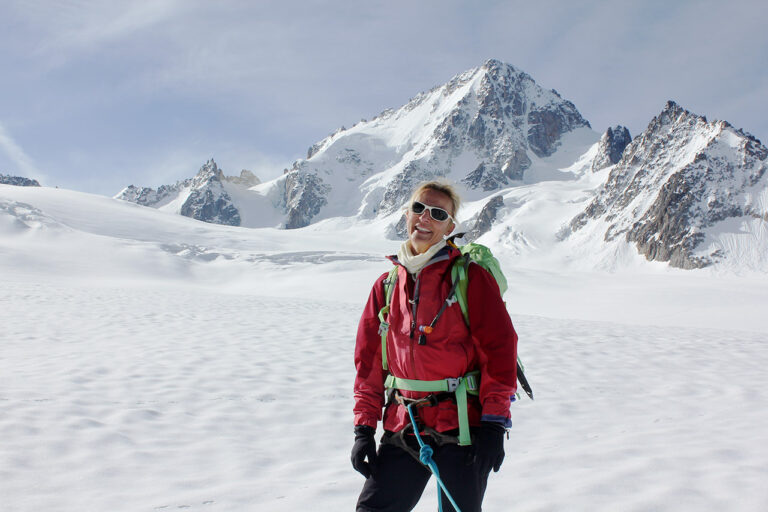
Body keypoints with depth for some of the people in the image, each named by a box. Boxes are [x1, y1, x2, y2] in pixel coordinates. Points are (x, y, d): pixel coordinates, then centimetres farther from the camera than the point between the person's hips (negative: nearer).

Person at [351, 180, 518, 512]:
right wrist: (364, 426, 8)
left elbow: (499, 346, -8)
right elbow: (369, 359, 12)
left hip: (462, 427, -4)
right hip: (403, 430, 4)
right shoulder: (386, 285, 9)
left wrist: (494, 422, -12)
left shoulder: (470, 277, -5)